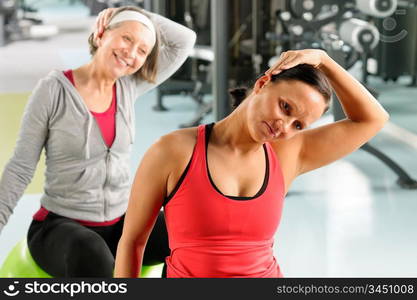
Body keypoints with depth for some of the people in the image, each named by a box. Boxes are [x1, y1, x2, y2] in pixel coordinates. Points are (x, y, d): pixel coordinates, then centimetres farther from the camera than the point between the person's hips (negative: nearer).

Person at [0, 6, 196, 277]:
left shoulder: (129, 87, 4)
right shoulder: (54, 89, -10)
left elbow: (185, 40, 3)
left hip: (122, 221, 5)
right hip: (61, 224, -5)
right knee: (92, 255, -39)